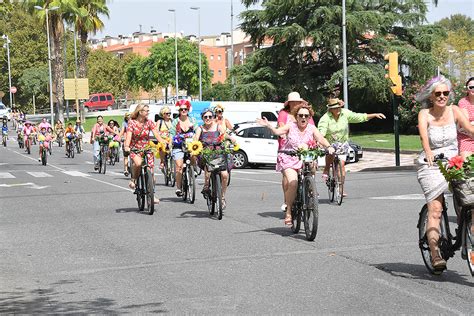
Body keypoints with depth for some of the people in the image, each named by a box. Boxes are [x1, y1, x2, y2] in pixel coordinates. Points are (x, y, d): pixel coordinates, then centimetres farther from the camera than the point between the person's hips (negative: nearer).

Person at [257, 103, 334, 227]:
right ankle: (288, 212, -15)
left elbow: (321, 138, -8)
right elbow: (277, 131, -13)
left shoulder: (312, 129, 6)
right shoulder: (291, 126, 1)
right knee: (293, 183, -24)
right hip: (289, 159, -3)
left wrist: (328, 146, -29)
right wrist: (268, 125, -32)